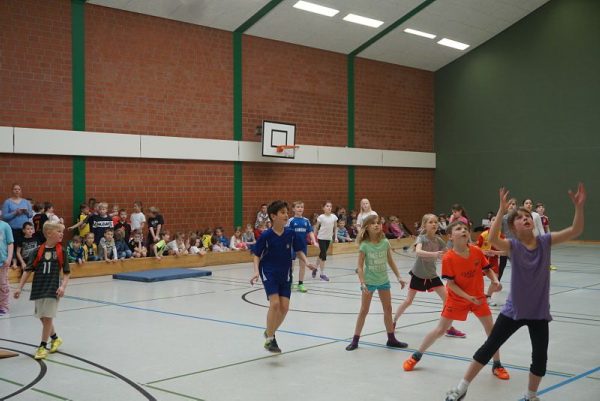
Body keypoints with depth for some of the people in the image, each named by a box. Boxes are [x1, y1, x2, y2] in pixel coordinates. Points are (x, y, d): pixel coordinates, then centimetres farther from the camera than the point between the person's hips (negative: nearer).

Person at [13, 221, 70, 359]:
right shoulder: (38, 251, -2)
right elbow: (28, 270, 2)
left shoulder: (62, 252, -3)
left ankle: (43, 346, 8)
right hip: (38, 288, 2)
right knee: (43, 317, 11)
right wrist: (20, 287, -2)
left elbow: (66, 272, 0)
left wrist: (63, 286, -14)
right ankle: (55, 338, 34)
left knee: (48, 317, -4)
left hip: (53, 289, -2)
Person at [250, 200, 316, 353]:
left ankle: (270, 332, 23)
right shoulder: (266, 235, -13)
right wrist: (256, 271, -18)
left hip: (285, 274, 4)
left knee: (284, 307, -2)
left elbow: (298, 251, 8)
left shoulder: (291, 233, -4)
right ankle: (269, 340, -4)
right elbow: (257, 255, -5)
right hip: (269, 273, -4)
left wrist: (306, 262, -8)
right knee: (275, 303, -18)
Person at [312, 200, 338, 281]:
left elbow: (335, 228, 8)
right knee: (323, 255, -9)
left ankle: (315, 268, 37)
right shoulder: (321, 217, -11)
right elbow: (316, 227, -2)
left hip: (328, 238, 5)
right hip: (321, 238, -5)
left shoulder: (334, 217, -1)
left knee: (322, 254, 16)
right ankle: (322, 274, -1)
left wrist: (335, 237, 2)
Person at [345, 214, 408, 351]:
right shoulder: (364, 245, -15)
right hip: (369, 281, -4)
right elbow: (360, 267, -13)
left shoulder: (385, 242, -5)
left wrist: (398, 277, 4)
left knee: (388, 309, 12)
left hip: (383, 280, 4)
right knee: (364, 310, 2)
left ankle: (391, 339, 25)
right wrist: (363, 283, -23)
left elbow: (390, 261, 6)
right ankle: (355, 340, 12)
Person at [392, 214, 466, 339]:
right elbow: (418, 252, -40)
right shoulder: (421, 238, -18)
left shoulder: (438, 240, -3)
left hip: (432, 275, 4)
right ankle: (393, 321, 25)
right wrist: (434, 254, -54)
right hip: (418, 274, -4)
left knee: (447, 298, -5)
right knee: (408, 301, 3)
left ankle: (449, 328, 5)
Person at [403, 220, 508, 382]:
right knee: (440, 330, 4)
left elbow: (487, 269, 0)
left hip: (478, 297, 3)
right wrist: (467, 297, -25)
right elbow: (451, 284, -17)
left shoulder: (477, 251, -13)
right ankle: (416, 356, 22)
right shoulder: (448, 258, -21)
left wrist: (495, 280, -19)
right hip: (456, 298, -2)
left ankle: (497, 366, 16)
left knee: (491, 328, -2)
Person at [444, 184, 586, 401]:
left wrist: (579, 207, -28)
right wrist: (501, 211, -43)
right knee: (488, 348, 4)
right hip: (514, 310, -2)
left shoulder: (545, 241, -5)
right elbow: (492, 238, -34)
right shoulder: (513, 246, -13)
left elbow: (575, 231, -13)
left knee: (540, 358, 7)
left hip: (539, 312, 2)